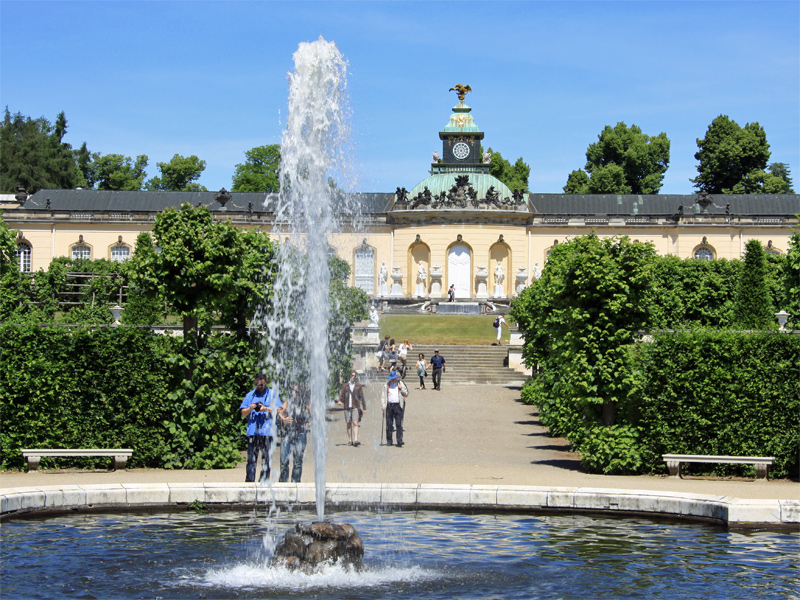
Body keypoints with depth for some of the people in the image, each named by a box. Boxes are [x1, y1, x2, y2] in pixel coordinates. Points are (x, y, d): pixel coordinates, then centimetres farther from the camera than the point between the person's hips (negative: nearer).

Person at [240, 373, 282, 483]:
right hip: (252, 431, 1)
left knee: (266, 459, -3)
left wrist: (266, 409, -13)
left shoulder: (272, 394, 13)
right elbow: (243, 414, 15)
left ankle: (263, 481, -1)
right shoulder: (250, 395, 19)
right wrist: (250, 409, -6)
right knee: (251, 459, -3)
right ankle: (249, 481, -2)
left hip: (267, 431, -1)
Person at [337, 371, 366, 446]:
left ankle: (355, 440, -20)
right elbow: (341, 394, 3)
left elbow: (362, 397, 11)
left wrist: (364, 408, 11)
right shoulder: (345, 385, 8)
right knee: (349, 424, 6)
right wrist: (339, 401, -18)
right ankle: (350, 440, 15)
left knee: (355, 423, -14)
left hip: (356, 407, -2)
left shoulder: (358, 386, 7)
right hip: (347, 407, 2)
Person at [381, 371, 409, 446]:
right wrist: (383, 405, 0)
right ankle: (389, 441, 12)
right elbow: (383, 395, 11)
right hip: (389, 405, 2)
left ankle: (399, 441, -9)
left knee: (399, 424, -8)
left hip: (398, 405, -1)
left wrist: (401, 389, -7)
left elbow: (406, 394, 11)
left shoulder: (400, 384, 10)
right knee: (389, 424, 3)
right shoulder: (386, 385, 11)